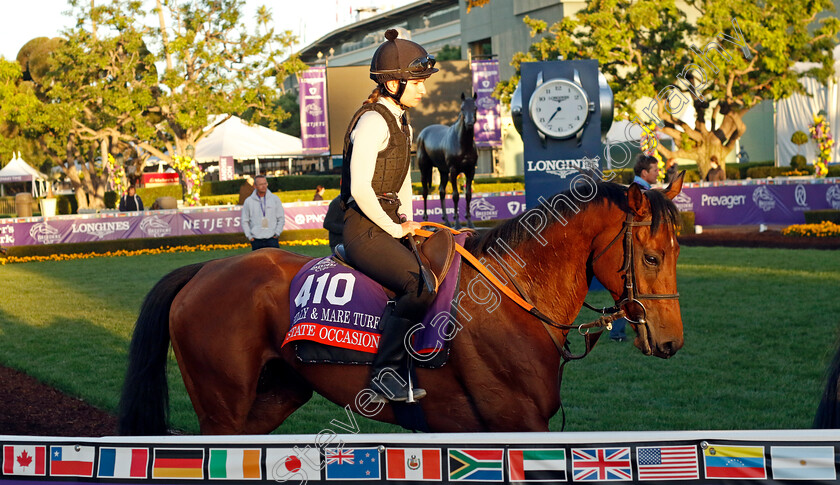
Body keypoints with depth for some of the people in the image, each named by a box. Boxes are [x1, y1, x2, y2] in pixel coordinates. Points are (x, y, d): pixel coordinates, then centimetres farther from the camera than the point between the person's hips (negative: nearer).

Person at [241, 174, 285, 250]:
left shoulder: (275, 199, 6)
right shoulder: (248, 201, 4)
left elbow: (281, 218, 9)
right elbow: (244, 221, 9)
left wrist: (277, 233, -1)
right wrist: (249, 236, -1)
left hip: (272, 238, 0)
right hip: (256, 240, 0)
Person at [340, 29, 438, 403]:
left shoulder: (401, 122, 16)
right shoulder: (374, 121, -15)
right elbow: (360, 189, -23)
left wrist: (407, 221, 10)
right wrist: (395, 229, -13)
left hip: (388, 225, 10)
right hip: (365, 229, -10)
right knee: (419, 284, -26)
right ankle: (386, 372, -20)